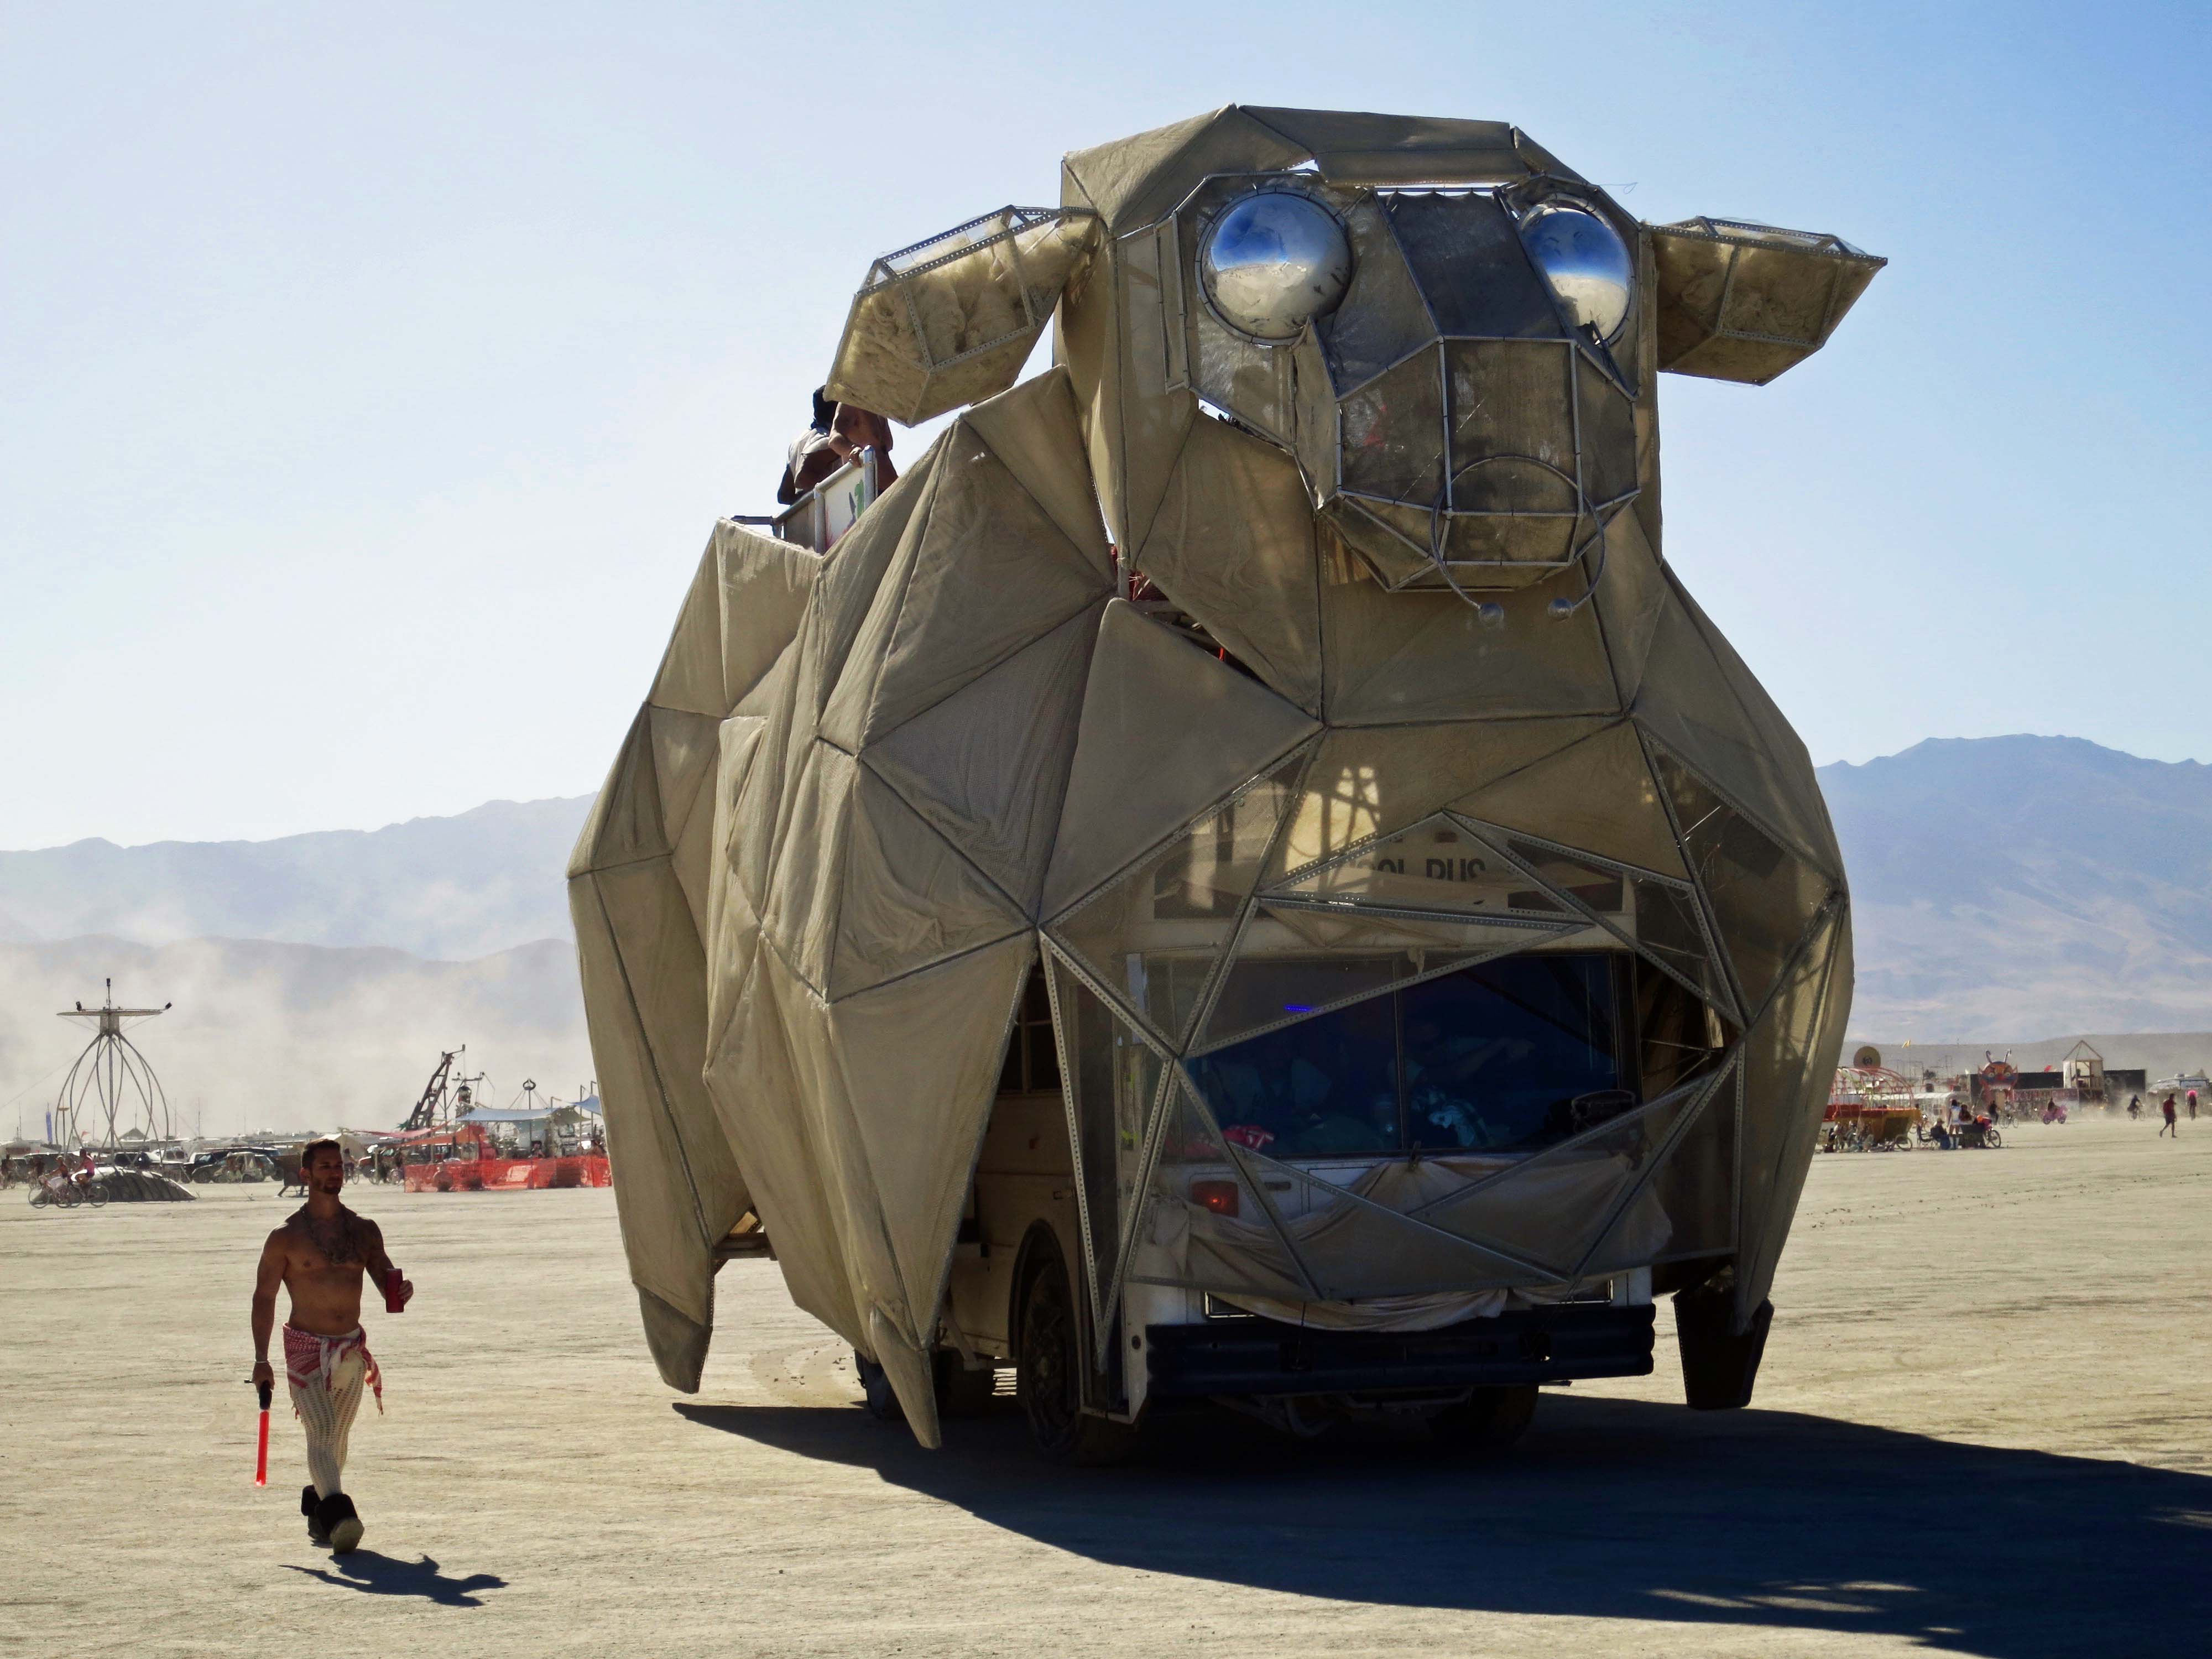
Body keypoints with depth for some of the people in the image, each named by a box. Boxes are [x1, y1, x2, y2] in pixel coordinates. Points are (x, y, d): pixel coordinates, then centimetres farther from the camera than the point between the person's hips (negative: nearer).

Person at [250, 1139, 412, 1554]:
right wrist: (261, 1359, -4)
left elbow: (385, 1277, 14)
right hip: (306, 1348, -4)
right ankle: (337, 1514, -34)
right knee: (321, 1431, -20)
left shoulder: (365, 1230, 7)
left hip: (351, 1349, 4)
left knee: (337, 1438, 13)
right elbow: (264, 1296, 0)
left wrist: (400, 1290, -12)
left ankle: (317, 1505, 32)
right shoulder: (286, 1236, -3)